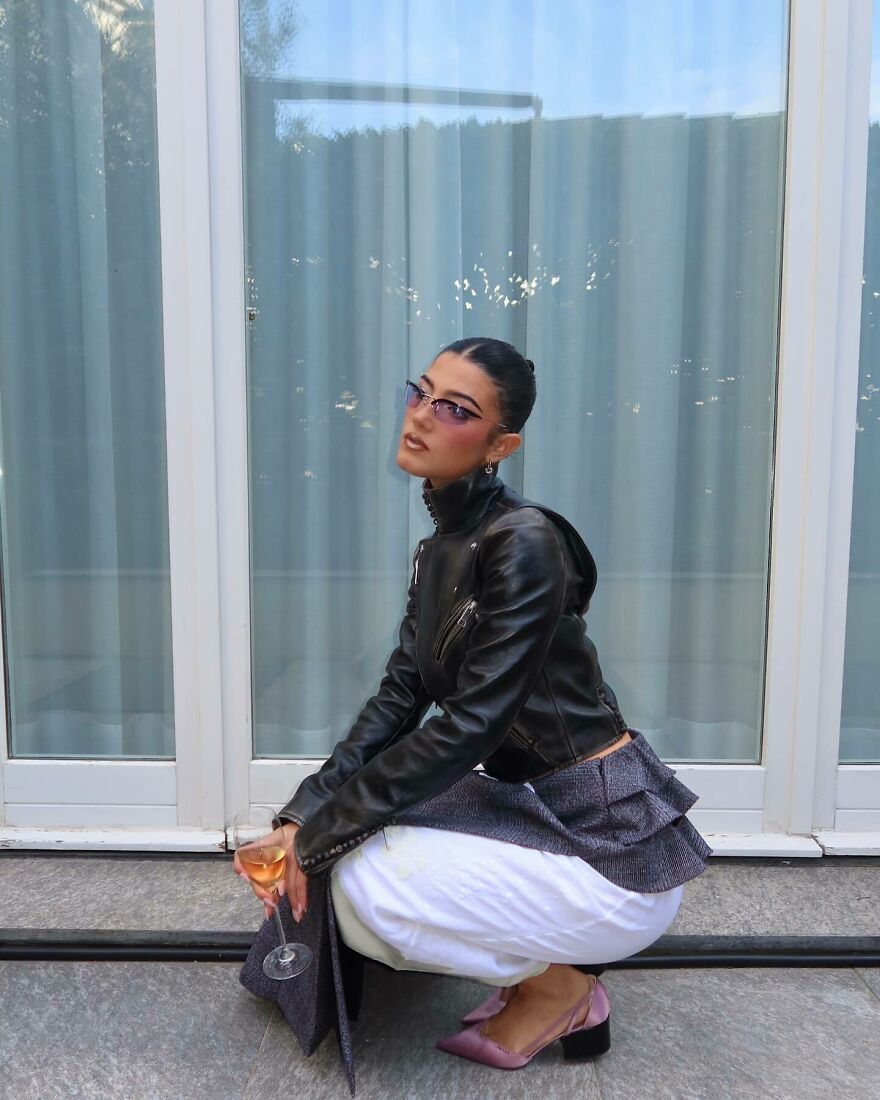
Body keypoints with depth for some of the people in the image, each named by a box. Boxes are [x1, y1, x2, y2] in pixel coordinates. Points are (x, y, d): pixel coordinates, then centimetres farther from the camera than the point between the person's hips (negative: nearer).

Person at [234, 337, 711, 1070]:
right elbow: (398, 702, 2)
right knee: (364, 837, 6)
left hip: (611, 843, -8)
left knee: (367, 885, -17)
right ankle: (546, 963, 16)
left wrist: (318, 835, -17)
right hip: (540, 808, 8)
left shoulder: (524, 542, -22)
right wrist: (303, 813, -7)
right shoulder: (439, 549, 4)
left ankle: (558, 986, 7)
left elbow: (467, 728, -25)